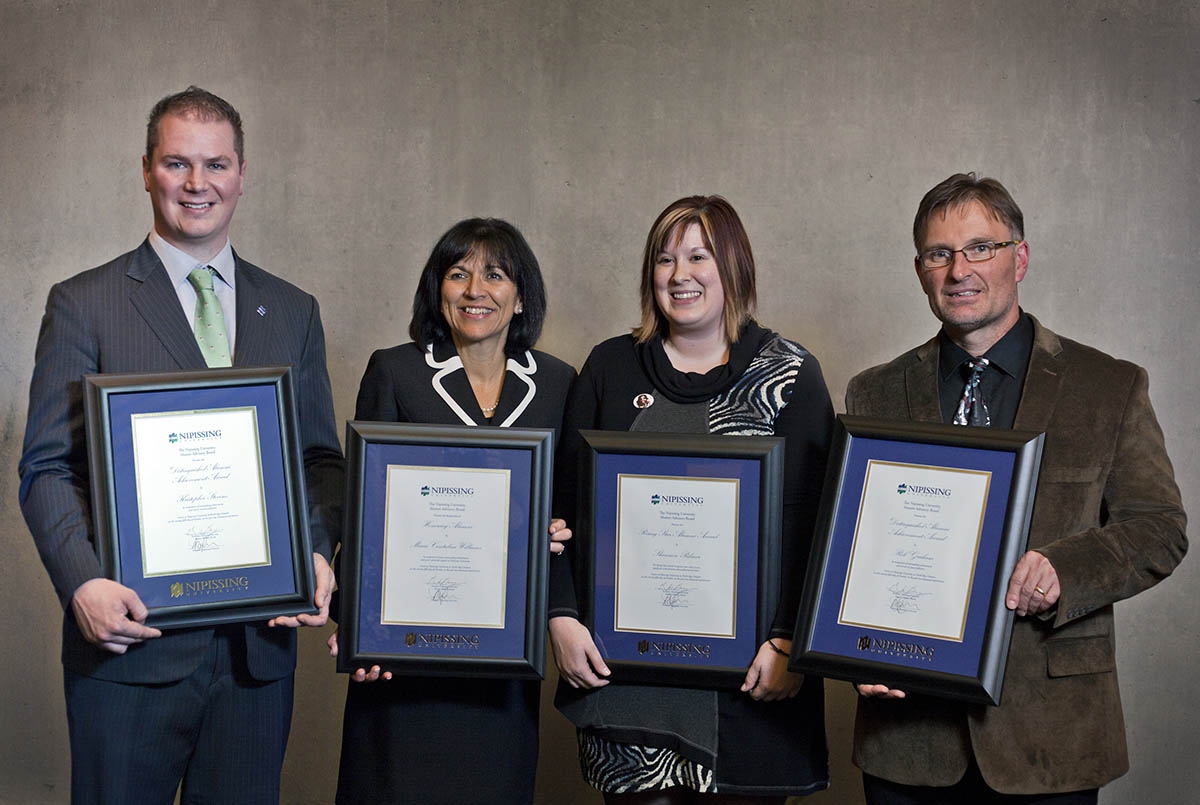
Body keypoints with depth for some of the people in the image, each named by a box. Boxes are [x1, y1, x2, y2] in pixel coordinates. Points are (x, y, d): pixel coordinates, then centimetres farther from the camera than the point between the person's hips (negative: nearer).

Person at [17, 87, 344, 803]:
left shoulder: (294, 312, 12)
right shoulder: (83, 304, 1)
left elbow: (322, 460, 13)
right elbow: (47, 469, -3)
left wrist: (317, 553, -7)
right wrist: (84, 583, -19)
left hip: (260, 641, 3)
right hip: (131, 637, -3)